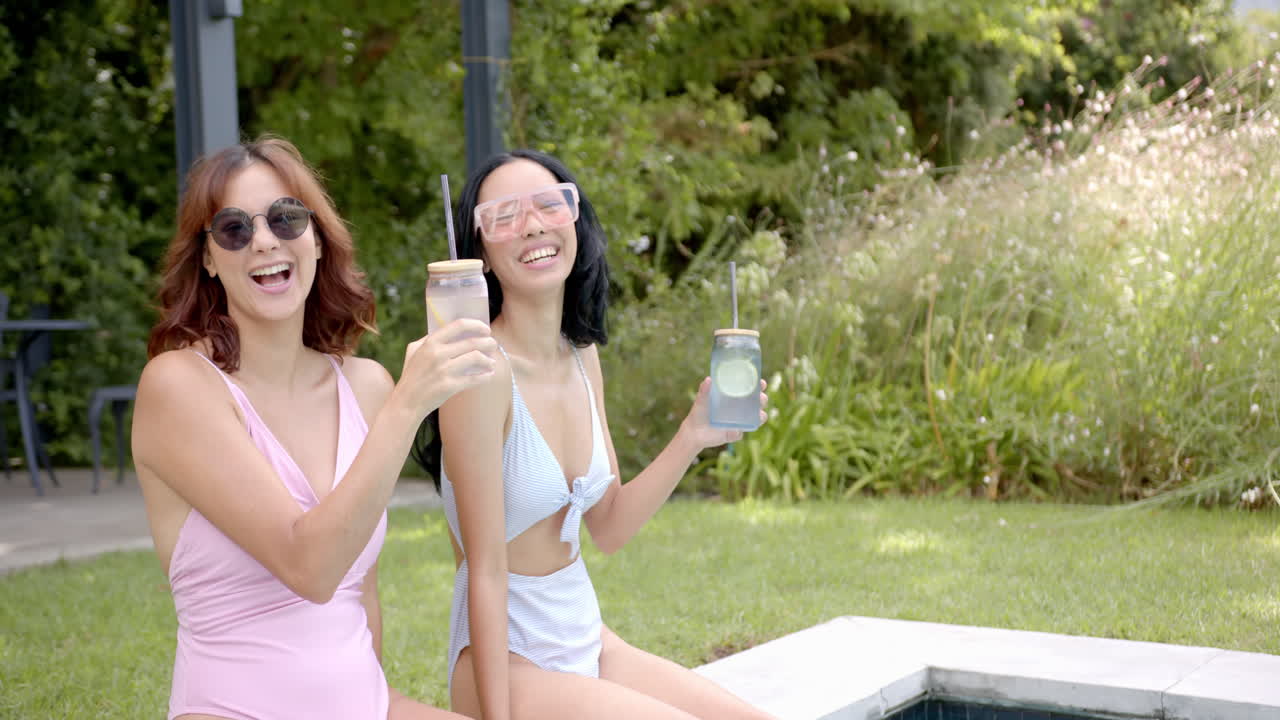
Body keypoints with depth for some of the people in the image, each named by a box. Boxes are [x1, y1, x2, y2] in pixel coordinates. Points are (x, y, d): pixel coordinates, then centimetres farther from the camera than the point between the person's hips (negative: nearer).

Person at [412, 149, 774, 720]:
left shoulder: (583, 355, 4)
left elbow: (609, 528, 8)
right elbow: (487, 573, -19)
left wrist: (693, 436, -1)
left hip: (588, 640, 7)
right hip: (508, 658, -7)